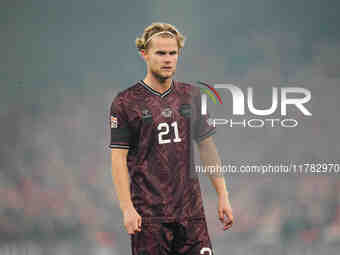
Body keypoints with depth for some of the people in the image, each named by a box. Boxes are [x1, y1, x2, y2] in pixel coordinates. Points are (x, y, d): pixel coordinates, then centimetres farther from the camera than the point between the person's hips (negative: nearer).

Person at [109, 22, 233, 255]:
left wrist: (223, 196, 10)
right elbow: (119, 159, -6)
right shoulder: (126, 102, -3)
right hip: (149, 215, -4)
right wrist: (127, 209, -14)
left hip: (191, 210, 4)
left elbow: (207, 147, 15)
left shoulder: (191, 96, 10)